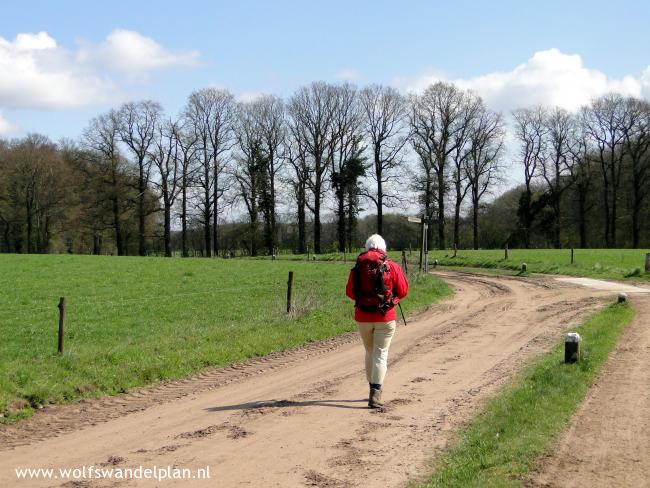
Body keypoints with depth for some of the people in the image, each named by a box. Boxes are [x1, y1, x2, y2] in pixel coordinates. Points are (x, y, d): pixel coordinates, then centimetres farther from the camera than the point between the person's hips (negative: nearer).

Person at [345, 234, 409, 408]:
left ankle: (373, 390, 27)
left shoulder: (357, 267, -1)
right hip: (385, 317, -2)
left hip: (362, 317, 2)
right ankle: (375, 394, -12)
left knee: (369, 353, 18)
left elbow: (349, 292, 3)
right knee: (380, 354, -1)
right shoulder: (392, 267, -5)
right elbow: (403, 291, -1)